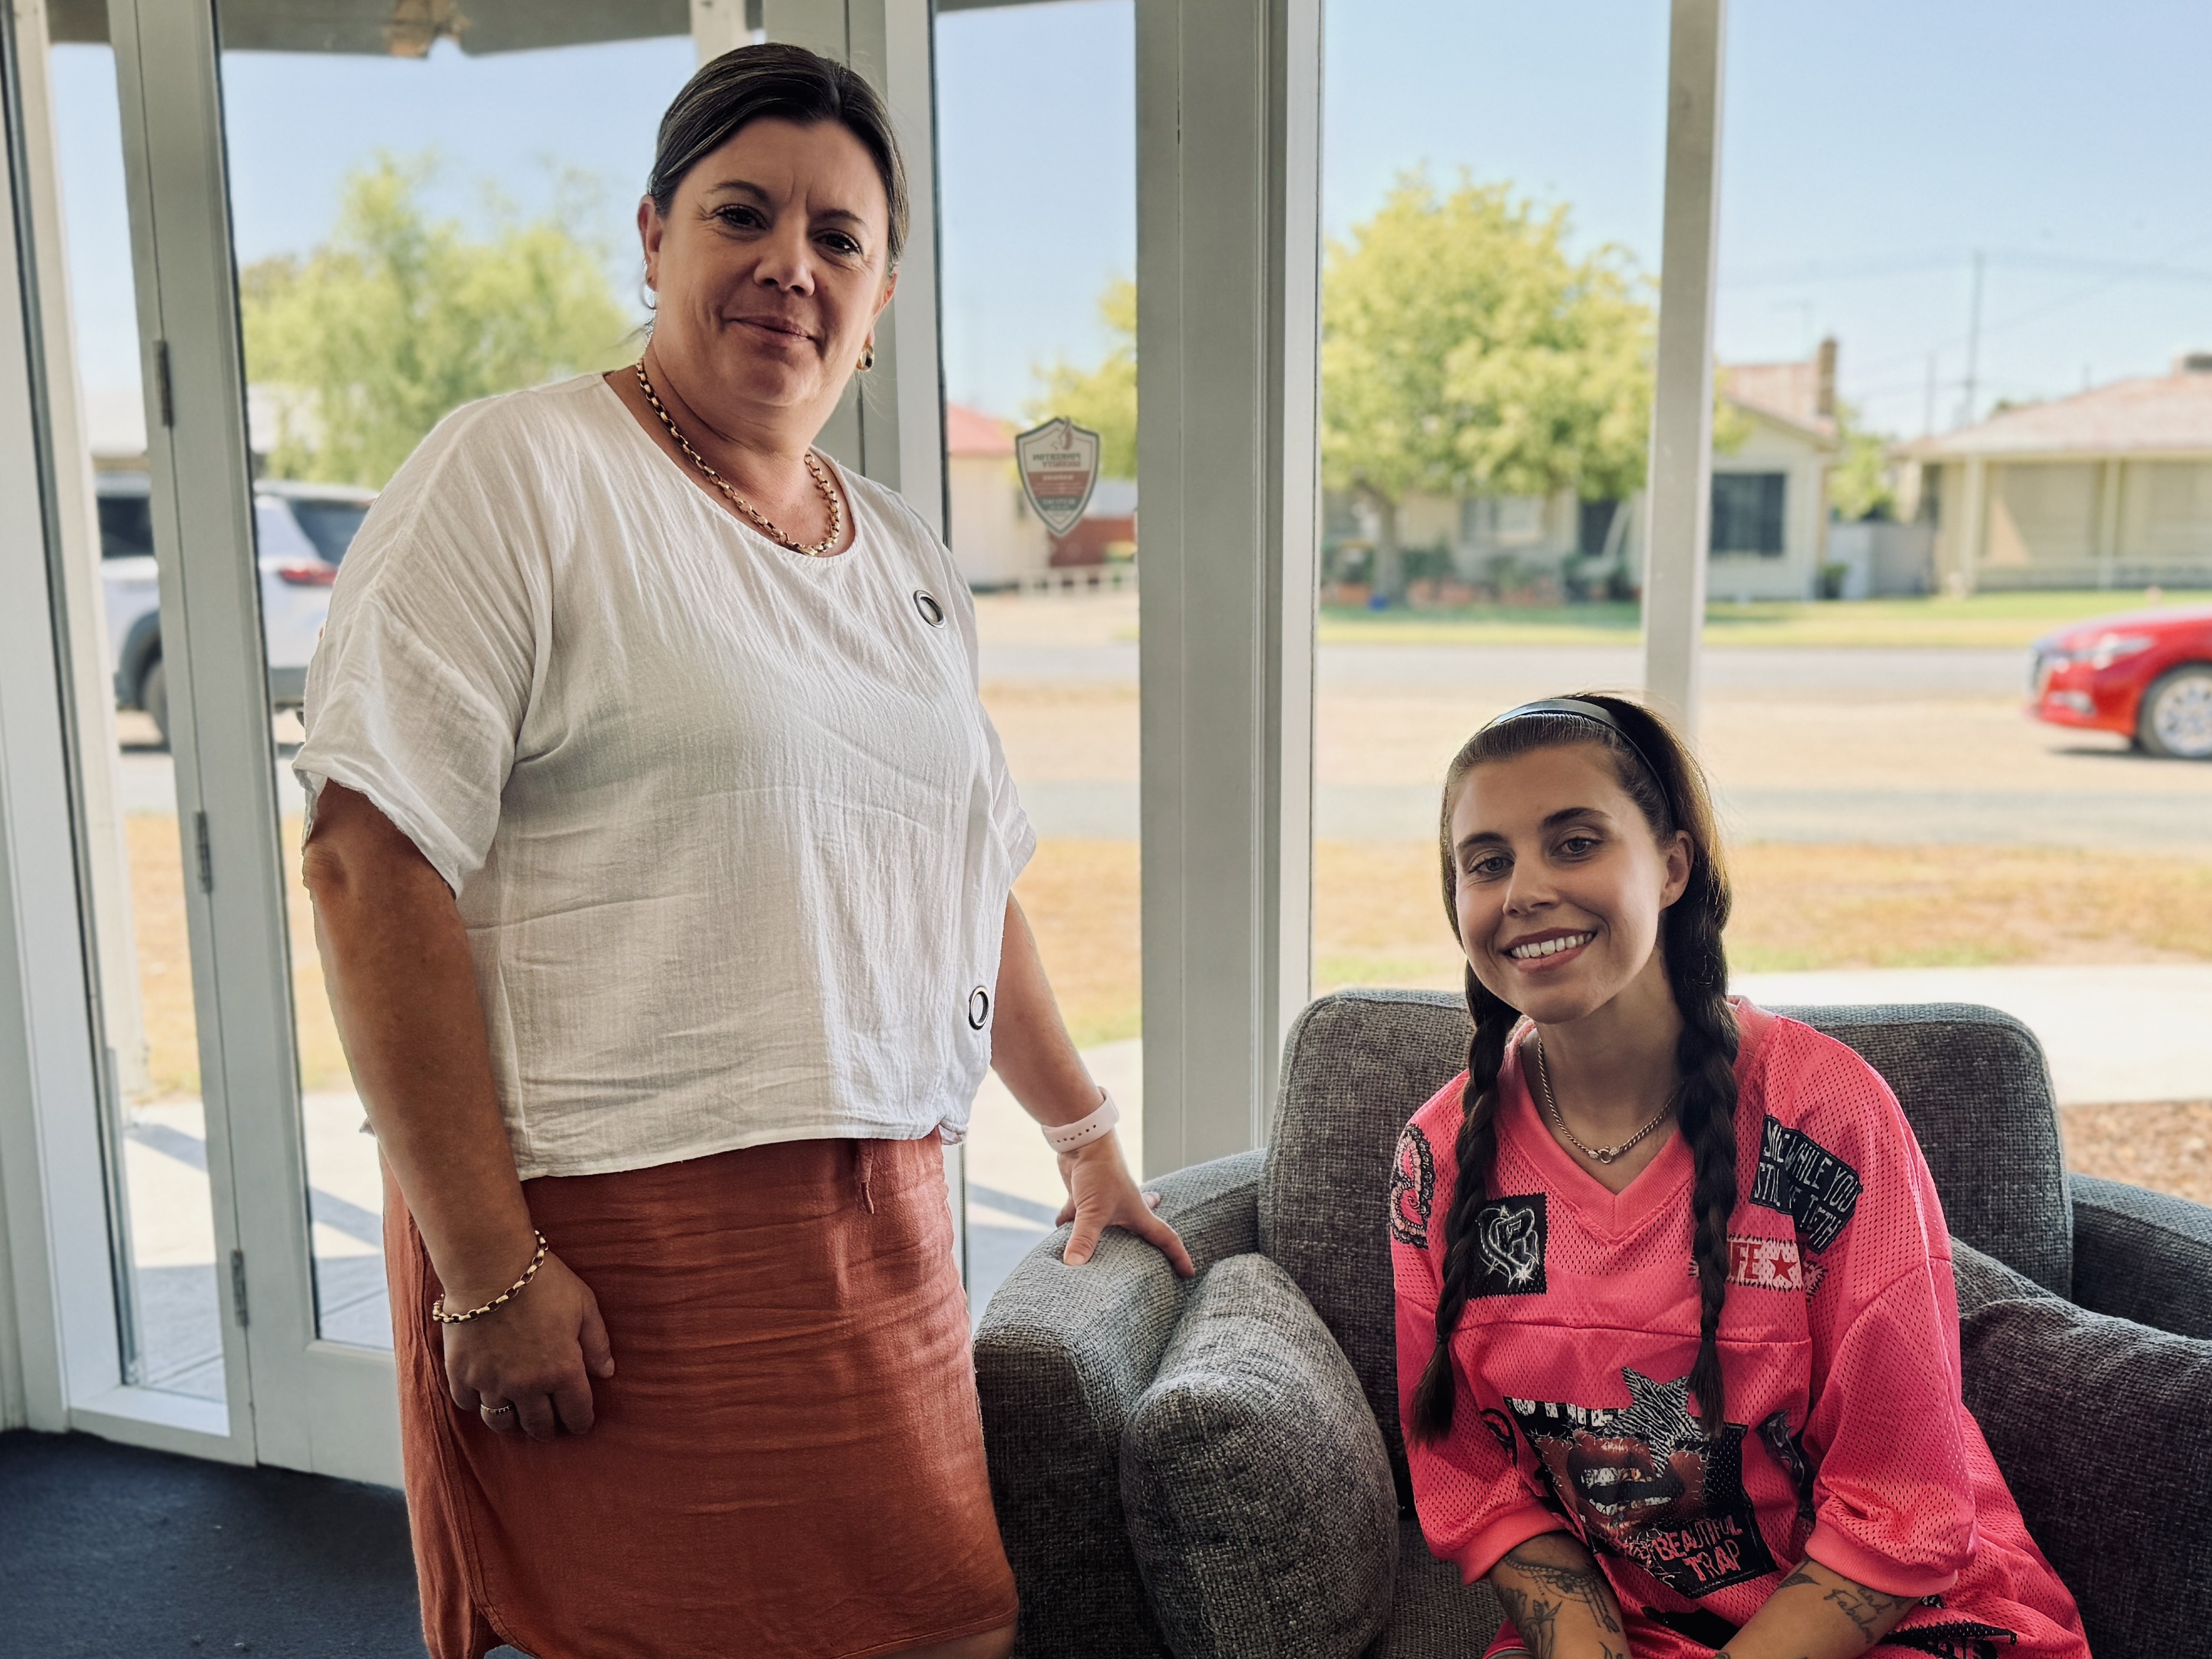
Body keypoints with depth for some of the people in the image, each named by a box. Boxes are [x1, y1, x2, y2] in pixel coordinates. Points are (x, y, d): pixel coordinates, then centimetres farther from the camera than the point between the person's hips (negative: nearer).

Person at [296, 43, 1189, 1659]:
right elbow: (371, 860, -14)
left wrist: (1088, 1138, 24)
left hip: (881, 1227, 6)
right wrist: (488, 1268, -17)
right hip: (614, 1241, -6)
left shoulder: (909, 565, 14)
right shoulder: (520, 475, -6)